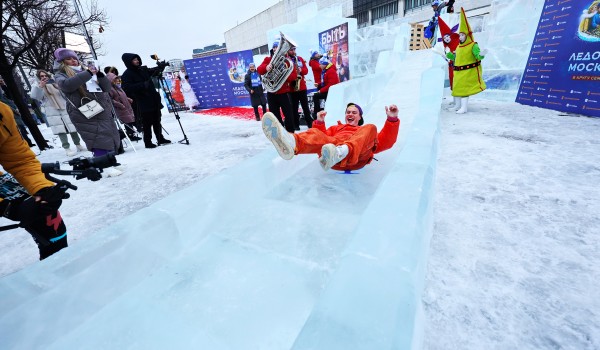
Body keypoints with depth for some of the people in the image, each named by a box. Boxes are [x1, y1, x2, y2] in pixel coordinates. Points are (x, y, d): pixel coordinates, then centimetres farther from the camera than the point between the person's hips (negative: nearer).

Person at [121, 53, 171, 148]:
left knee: (157, 121, 11)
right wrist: (143, 85, -25)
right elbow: (127, 88, -16)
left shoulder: (143, 69, 12)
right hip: (143, 104, -6)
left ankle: (160, 138, 22)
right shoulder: (127, 75, -6)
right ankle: (148, 142, 6)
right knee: (147, 124, -3)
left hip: (153, 100, 6)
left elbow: (153, 71, 25)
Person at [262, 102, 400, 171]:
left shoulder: (366, 131, 37)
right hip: (332, 152, 1)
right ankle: (291, 143, -60)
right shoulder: (336, 128, 42)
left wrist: (392, 119, 10)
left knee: (371, 128, -23)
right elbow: (322, 138, 26)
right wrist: (319, 123, 11)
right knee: (315, 134, -22)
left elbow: (385, 143, 21)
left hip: (358, 156, -1)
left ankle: (340, 152, -54)